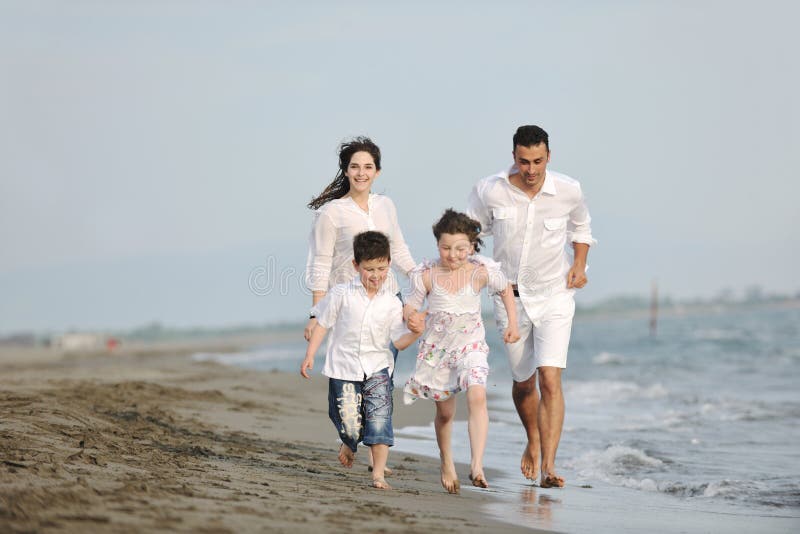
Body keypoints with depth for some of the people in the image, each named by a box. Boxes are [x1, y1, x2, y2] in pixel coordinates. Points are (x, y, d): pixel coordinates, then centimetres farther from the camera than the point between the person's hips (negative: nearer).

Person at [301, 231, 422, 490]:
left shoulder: (391, 302, -1)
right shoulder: (341, 294, -5)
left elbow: (399, 341, -4)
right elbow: (322, 324, 3)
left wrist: (415, 332, -24)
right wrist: (310, 355, -1)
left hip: (377, 367, 1)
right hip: (344, 368, -1)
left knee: (379, 418, -12)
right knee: (350, 423, 1)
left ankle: (378, 473, -5)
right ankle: (349, 445, 38)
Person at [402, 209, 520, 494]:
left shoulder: (481, 272, -8)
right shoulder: (427, 275, -8)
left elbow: (505, 289, 12)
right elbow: (412, 307, 3)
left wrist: (512, 324, 9)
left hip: (471, 346, -1)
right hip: (436, 348, 1)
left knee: (477, 397, -26)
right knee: (444, 412, 11)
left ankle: (477, 465, -31)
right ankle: (446, 462, 38)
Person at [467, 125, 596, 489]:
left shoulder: (568, 191, -10)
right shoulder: (489, 191, -13)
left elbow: (581, 227, 13)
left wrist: (578, 265, 0)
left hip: (555, 297, -1)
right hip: (511, 297, 1)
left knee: (550, 380, -17)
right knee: (523, 383, 15)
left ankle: (548, 466, -19)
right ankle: (533, 443, 44)